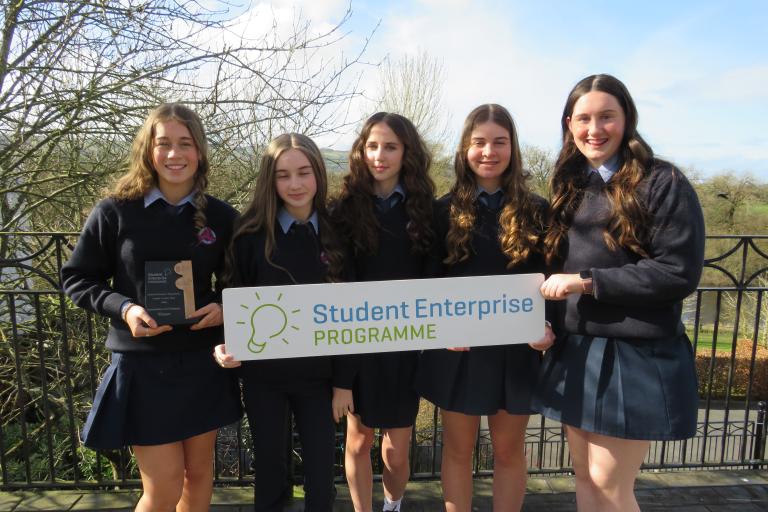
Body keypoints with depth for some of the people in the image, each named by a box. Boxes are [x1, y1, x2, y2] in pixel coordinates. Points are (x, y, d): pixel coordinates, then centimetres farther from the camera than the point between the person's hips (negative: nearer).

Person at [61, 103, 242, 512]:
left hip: (203, 363, 3)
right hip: (142, 366, -2)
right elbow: (76, 279, 0)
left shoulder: (221, 216, -1)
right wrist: (123, 308, -17)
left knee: (199, 471, 18)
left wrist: (224, 306, -11)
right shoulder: (115, 212, -8)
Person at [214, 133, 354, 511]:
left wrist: (343, 381, -1)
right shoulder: (251, 233, -8)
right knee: (269, 465, 16)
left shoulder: (335, 233, -4)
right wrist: (227, 346, -20)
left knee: (321, 469, 12)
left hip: (317, 373, 1)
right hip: (263, 372, 0)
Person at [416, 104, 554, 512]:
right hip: (458, 350, 0)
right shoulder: (445, 211, 1)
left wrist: (548, 328, -13)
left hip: (516, 350, 1)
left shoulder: (536, 211, 1)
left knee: (509, 451, 15)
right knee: (458, 450, 13)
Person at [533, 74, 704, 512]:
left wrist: (586, 281, -17)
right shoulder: (571, 187, 10)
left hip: (636, 356, -6)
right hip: (575, 351, 6)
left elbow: (679, 272, -16)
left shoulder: (662, 182, -10)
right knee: (585, 477, 16)